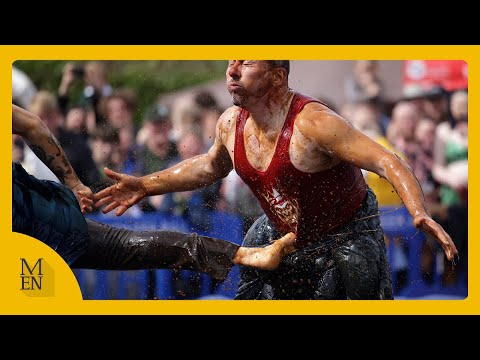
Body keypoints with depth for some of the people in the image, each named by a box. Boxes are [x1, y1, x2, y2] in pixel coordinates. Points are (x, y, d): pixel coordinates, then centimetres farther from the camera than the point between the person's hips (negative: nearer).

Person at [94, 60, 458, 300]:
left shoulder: (312, 123, -31)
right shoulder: (231, 123, -8)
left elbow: (389, 162, -35)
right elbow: (211, 165, 17)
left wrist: (421, 215, -52)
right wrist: (145, 186, 16)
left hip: (344, 241, -7)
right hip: (282, 236, 7)